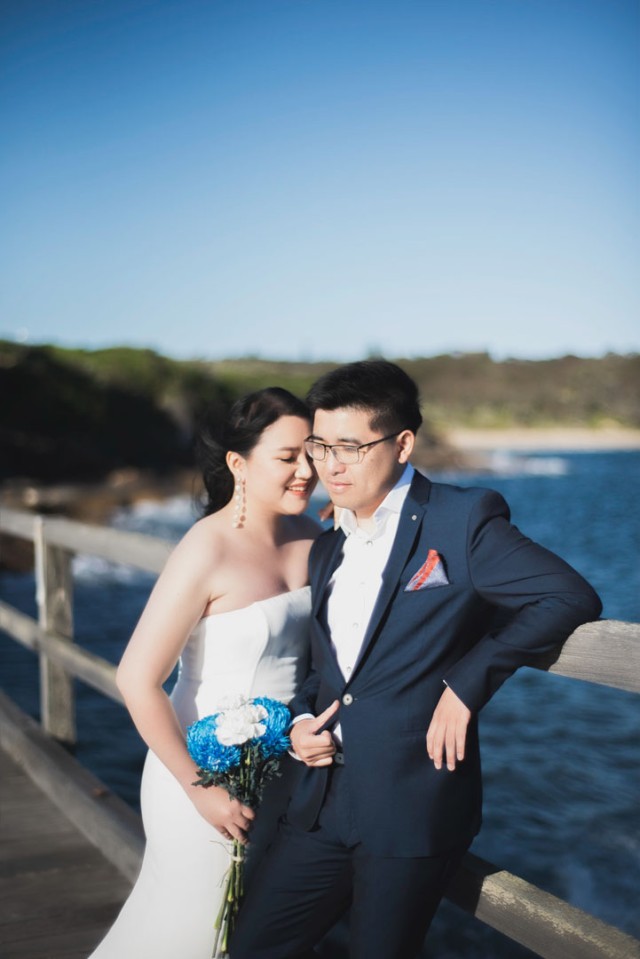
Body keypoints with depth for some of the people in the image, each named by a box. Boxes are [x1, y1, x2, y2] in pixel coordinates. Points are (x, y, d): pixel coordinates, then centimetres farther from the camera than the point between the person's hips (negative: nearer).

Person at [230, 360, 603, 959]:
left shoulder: (464, 520, -9)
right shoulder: (326, 550, 13)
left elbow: (572, 597, -16)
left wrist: (468, 682, -18)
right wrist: (299, 720, 3)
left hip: (412, 812, -7)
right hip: (323, 805, 7)